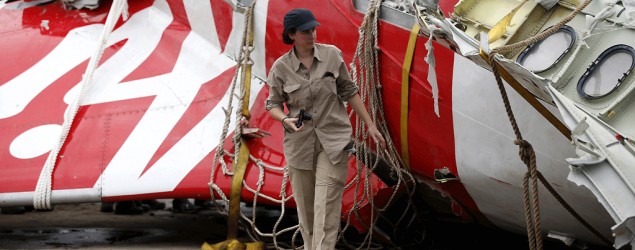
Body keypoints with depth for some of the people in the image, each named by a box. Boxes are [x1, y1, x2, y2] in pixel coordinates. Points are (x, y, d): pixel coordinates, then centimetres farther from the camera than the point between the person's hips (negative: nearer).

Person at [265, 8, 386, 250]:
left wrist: (370, 125, 8)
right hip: (299, 143, 1)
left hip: (334, 139, -1)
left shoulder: (332, 54, -4)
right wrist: (286, 120, -16)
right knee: (306, 209, 10)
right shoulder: (281, 67, -5)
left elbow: (349, 91, 6)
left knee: (326, 209, -11)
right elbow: (273, 104, 6)